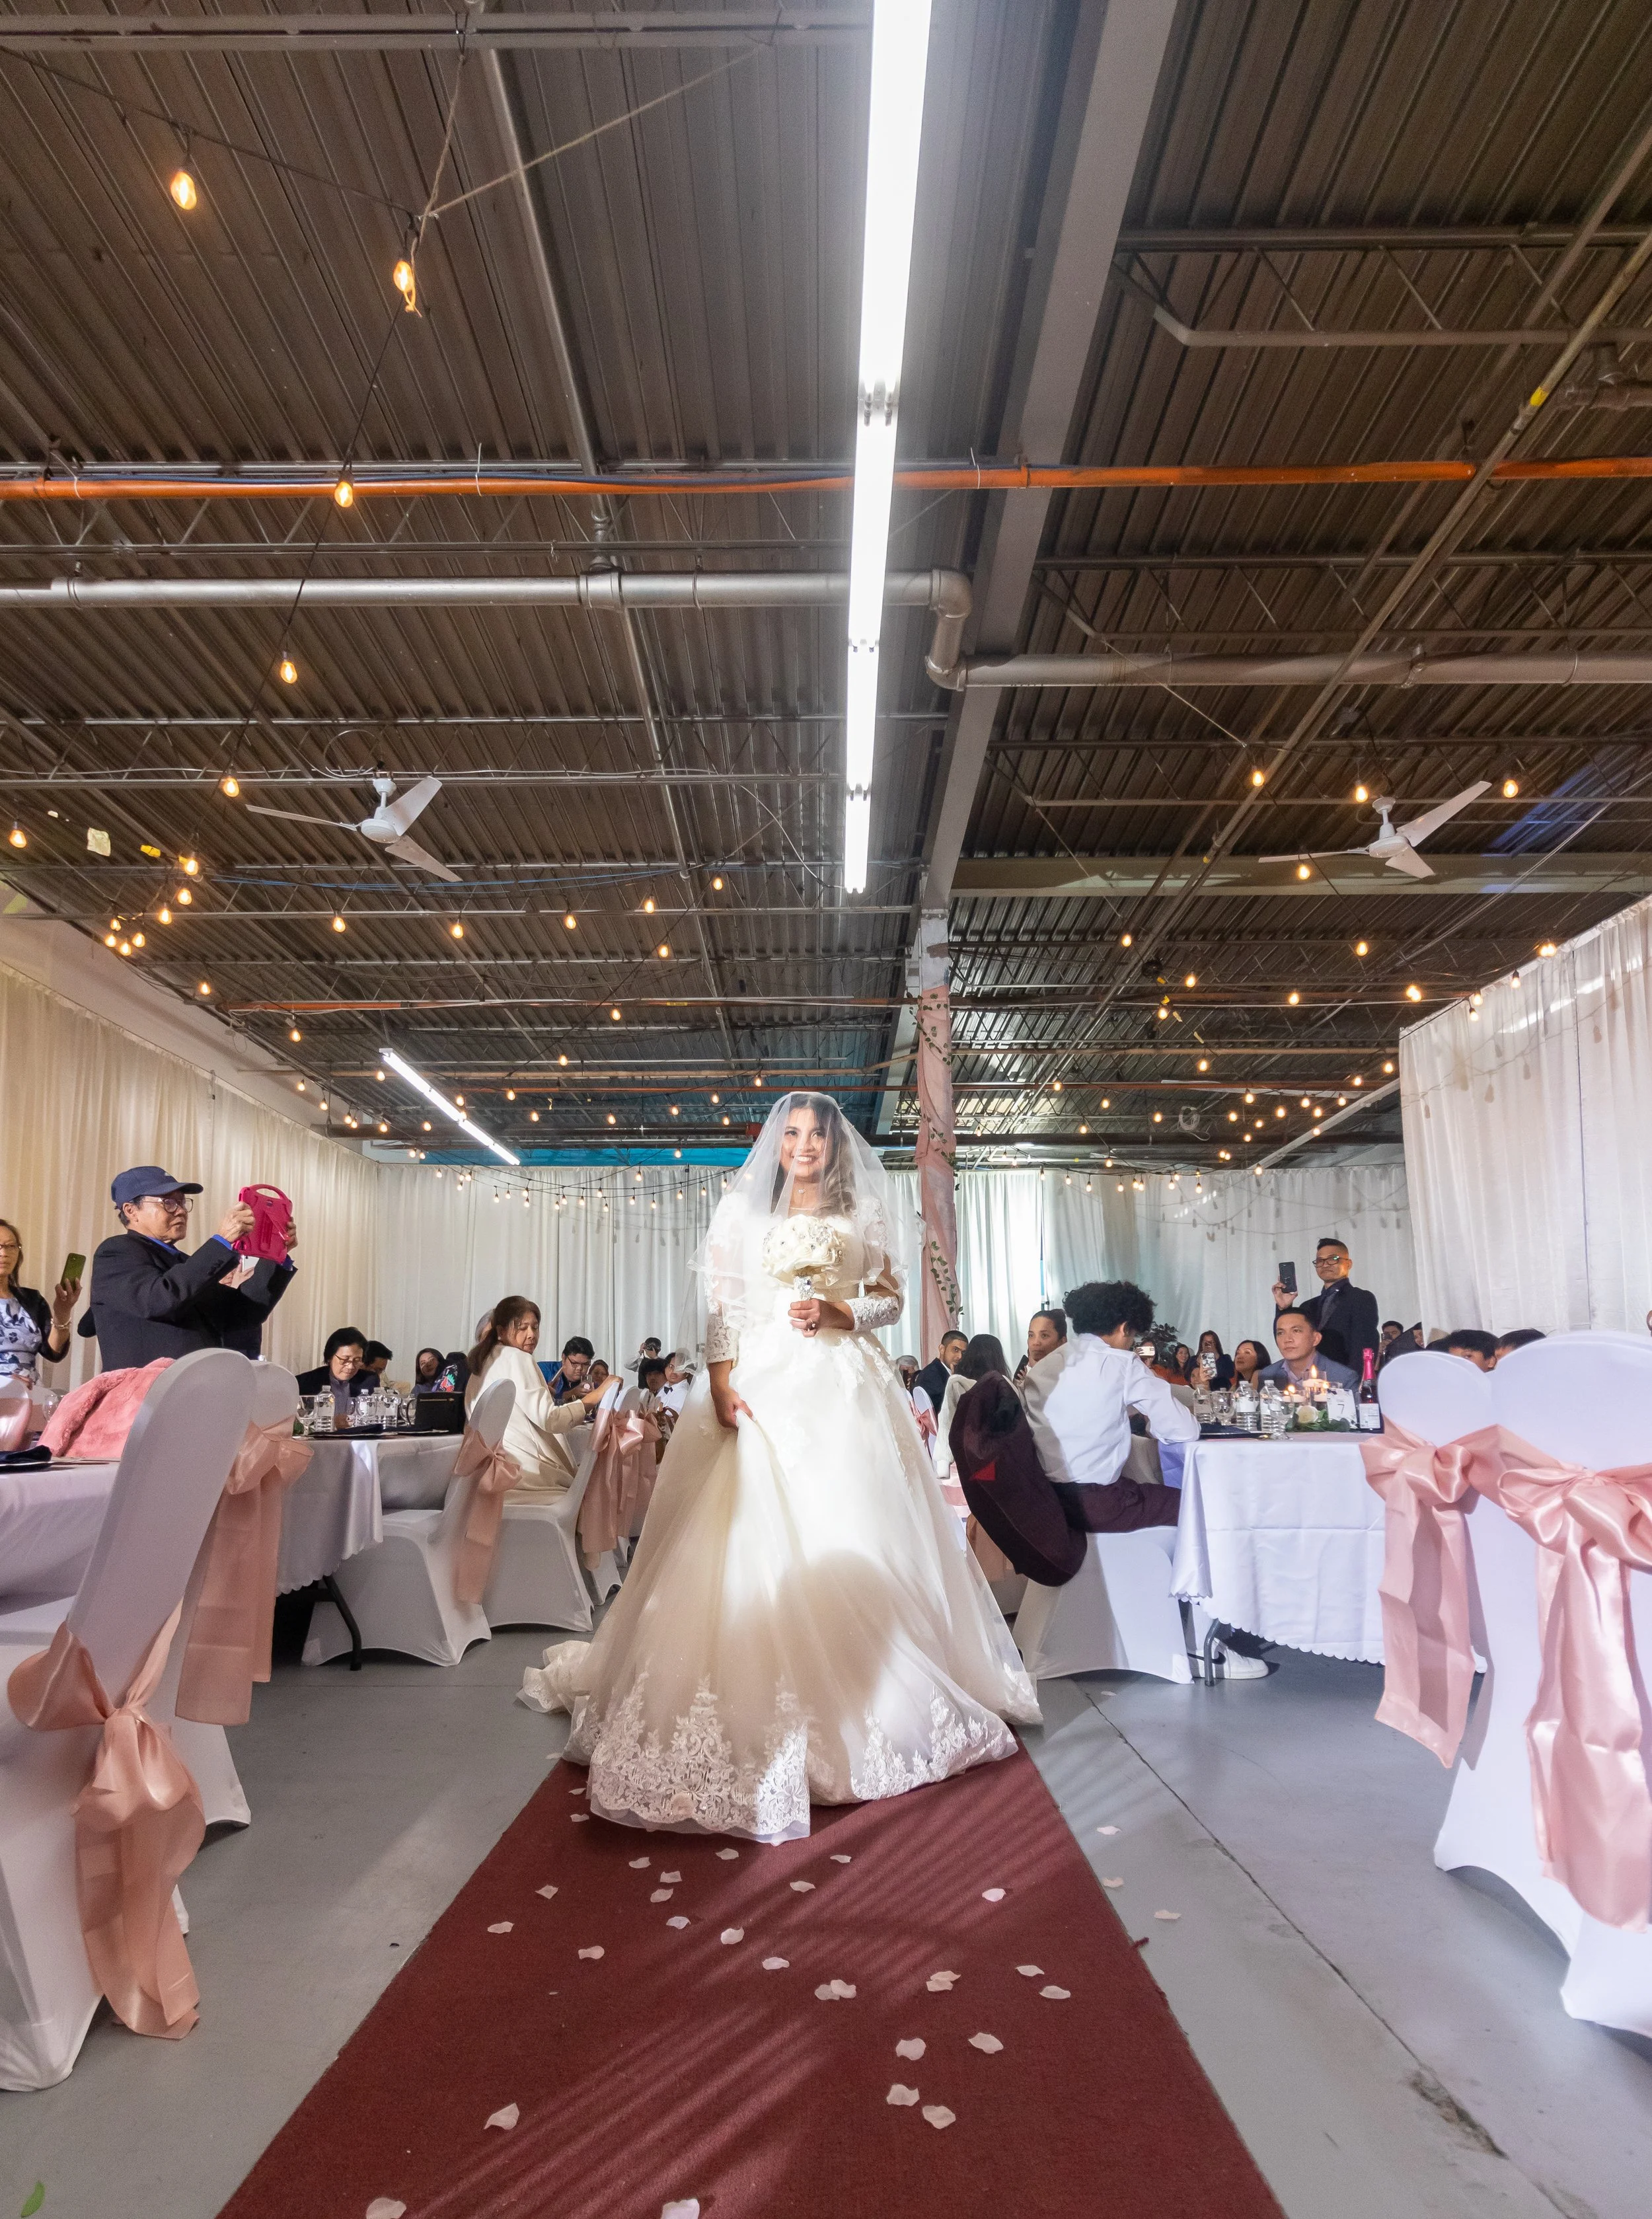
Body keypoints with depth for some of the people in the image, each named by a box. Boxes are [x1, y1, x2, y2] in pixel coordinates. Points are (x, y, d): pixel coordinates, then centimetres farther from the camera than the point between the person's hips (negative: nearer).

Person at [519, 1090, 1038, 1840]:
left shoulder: (860, 1217, 12)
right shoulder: (742, 1211, 8)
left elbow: (890, 1299, 10)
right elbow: (719, 1305, 0)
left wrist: (835, 1312, -8)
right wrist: (722, 1381, -12)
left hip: (843, 1389, 2)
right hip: (763, 1384, -1)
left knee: (851, 1532, 2)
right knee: (755, 1538, -6)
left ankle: (862, 1704, 16)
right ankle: (756, 1714, 1)